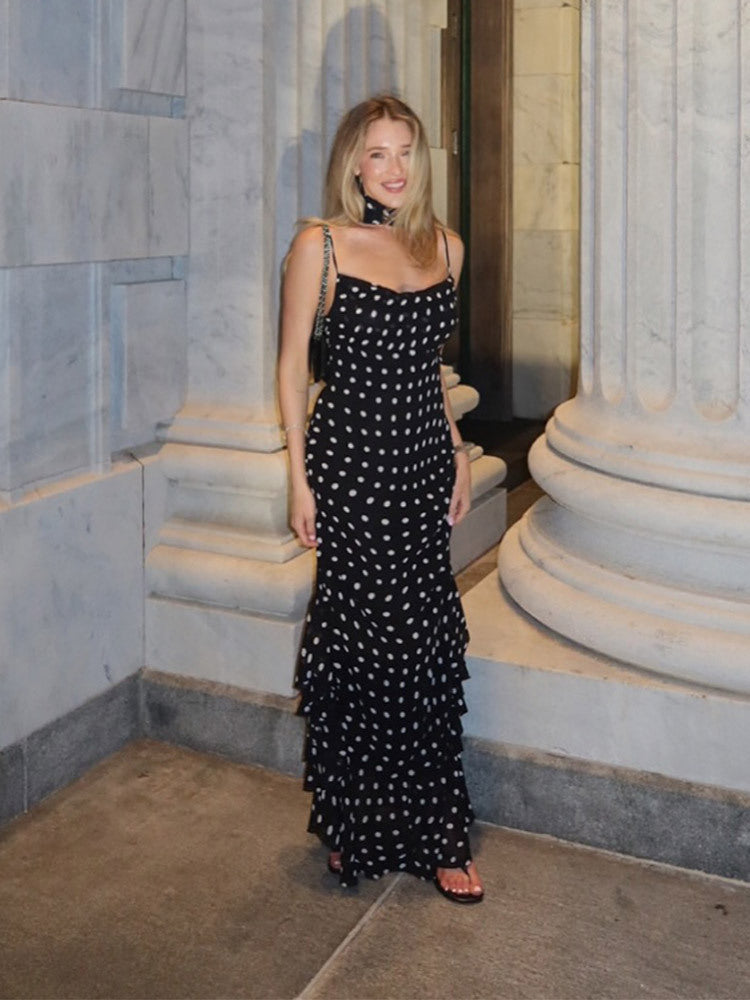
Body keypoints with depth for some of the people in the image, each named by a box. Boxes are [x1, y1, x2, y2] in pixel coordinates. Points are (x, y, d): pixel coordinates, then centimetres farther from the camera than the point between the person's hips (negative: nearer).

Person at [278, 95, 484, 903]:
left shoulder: (445, 246, 11)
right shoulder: (320, 244, -3)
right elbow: (293, 364, -2)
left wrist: (457, 455, 16)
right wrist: (299, 478, -7)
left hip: (423, 459, 4)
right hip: (353, 458, -4)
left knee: (426, 644, 6)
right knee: (361, 637, 0)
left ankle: (433, 834, 18)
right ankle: (355, 831, 19)